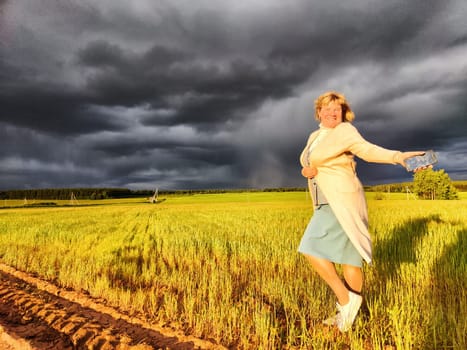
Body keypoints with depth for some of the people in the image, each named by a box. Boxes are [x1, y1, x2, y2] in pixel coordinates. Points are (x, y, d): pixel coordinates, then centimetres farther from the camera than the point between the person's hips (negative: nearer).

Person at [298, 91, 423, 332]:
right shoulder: (314, 136, 17)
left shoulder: (344, 131, -8)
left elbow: (368, 150, -23)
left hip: (341, 202, -8)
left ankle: (346, 299, 2)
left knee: (312, 250, -13)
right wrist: (305, 170, -4)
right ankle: (347, 312, 24)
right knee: (346, 257, 13)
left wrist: (399, 157, -41)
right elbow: (308, 165, 20)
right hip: (327, 204, 8)